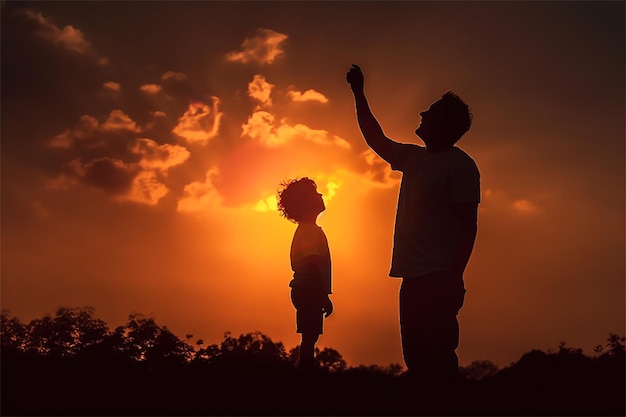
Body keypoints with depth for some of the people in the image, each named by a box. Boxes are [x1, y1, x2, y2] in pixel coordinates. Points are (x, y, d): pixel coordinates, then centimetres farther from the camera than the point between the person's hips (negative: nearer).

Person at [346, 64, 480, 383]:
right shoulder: (414, 158, 17)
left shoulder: (460, 165, -5)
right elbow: (377, 140, 29)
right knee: (416, 357, 8)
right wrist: (358, 93, 29)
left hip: (438, 278, -8)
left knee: (436, 358, -11)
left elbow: (468, 225, -11)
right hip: (413, 276, 8)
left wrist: (454, 277, -19)